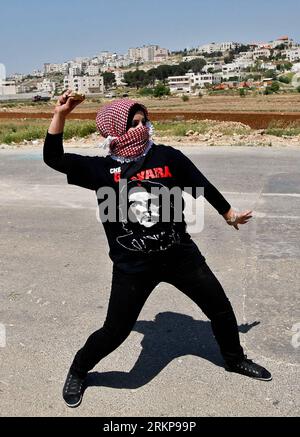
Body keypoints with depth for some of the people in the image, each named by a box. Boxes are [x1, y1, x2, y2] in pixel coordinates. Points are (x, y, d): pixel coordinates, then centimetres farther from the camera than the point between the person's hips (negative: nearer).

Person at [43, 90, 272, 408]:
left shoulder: (167, 156, -6)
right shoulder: (101, 169, -7)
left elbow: (202, 186, 5)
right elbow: (53, 158, -12)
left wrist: (229, 214, 17)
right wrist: (60, 114, -24)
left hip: (180, 254, 3)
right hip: (132, 266, -2)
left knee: (219, 307, 15)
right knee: (115, 331, 3)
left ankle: (234, 359, 46)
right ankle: (78, 371, 35)